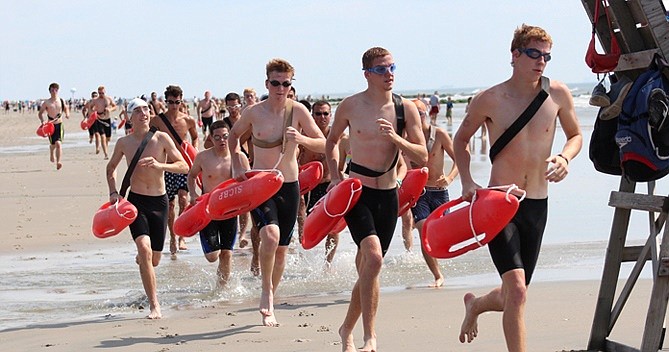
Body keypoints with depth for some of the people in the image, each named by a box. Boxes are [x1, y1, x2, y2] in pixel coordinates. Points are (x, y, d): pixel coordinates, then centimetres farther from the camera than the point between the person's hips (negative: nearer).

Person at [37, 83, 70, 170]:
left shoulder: (61, 101, 3)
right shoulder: (46, 103, -3)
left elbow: (66, 108, 21)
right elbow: (40, 113, 5)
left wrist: (67, 114, -1)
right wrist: (42, 121, -13)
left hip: (60, 125, 0)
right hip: (50, 126, 0)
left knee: (58, 143, -17)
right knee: (53, 144, 12)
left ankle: (58, 162, -21)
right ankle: (52, 155, 46)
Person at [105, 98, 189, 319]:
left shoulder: (161, 138, -4)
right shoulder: (124, 143, 1)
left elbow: (184, 167, -5)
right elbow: (111, 168, 19)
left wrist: (160, 165, -21)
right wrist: (113, 192, 5)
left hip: (159, 201, 1)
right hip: (136, 201, -1)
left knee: (154, 259, 9)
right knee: (145, 249, -22)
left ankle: (139, 259, 49)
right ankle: (154, 305, -19)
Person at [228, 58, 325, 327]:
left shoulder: (298, 111, -6)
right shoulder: (253, 113, -6)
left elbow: (323, 145, -4)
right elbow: (234, 136, 14)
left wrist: (301, 138, -22)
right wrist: (237, 164, 1)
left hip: (289, 186, 2)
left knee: (281, 248, 9)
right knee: (270, 235, -25)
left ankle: (269, 302, 28)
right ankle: (266, 292, -5)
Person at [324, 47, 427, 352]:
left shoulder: (406, 109, 0)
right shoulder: (351, 106, -2)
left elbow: (422, 157, -3)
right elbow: (331, 141, 15)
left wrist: (395, 138, -18)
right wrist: (335, 175, 2)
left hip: (388, 195, 3)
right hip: (356, 192, -3)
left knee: (366, 269, 11)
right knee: (373, 257, -23)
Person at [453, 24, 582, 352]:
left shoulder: (558, 94, 0)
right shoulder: (489, 100, -7)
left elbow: (575, 135, 15)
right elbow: (460, 140, 9)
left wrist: (565, 157, -7)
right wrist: (467, 183, -6)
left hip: (537, 205, 4)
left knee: (513, 295, 15)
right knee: (516, 289, -20)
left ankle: (475, 304, 49)